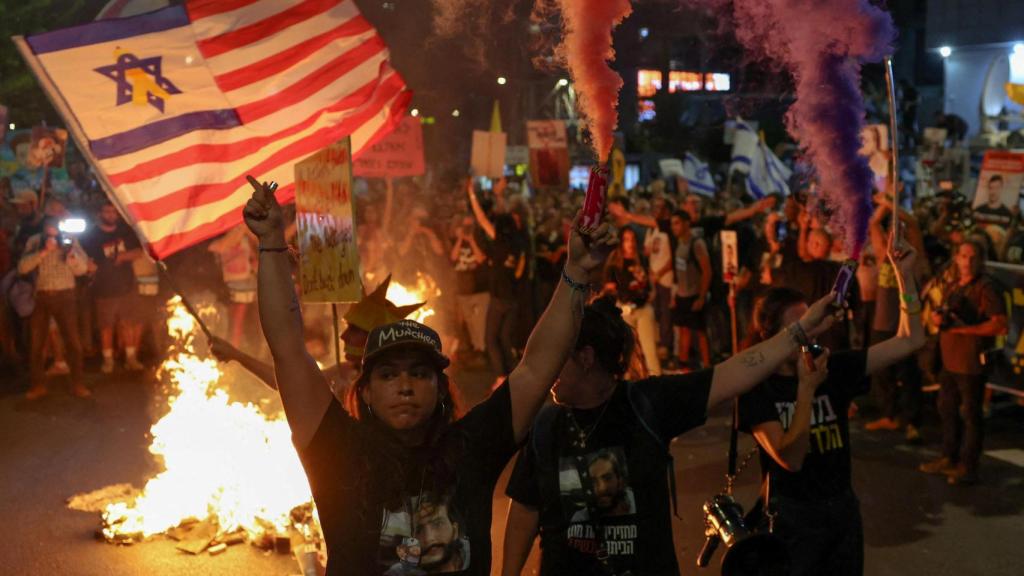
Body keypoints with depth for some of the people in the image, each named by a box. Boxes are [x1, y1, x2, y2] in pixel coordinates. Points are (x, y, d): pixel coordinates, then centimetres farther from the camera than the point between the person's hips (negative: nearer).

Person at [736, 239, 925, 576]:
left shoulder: (834, 369, -3)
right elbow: (790, 458, -24)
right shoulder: (757, 389, -14)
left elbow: (910, 341, -4)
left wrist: (905, 275, -12)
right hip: (792, 516, -4)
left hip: (844, 507, 5)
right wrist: (806, 389, -31)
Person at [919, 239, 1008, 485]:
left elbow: (1000, 324, -20)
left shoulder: (985, 288, -11)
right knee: (947, 409, 17)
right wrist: (937, 317, 1)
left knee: (970, 414, -1)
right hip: (950, 360, 8)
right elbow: (942, 314, 25)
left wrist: (964, 329, -21)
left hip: (972, 361, -8)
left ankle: (968, 467, 7)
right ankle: (949, 459, 31)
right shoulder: (954, 286, 14)